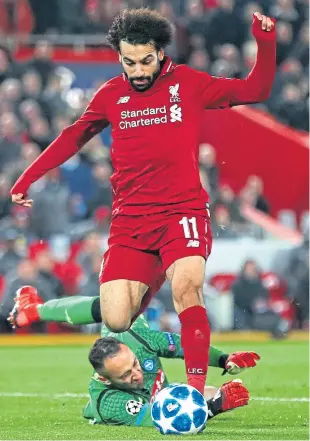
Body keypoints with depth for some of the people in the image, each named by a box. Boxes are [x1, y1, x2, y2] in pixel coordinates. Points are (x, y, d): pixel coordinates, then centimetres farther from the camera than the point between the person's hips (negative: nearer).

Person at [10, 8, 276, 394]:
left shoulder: (188, 84, 3)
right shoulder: (111, 95, 9)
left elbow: (254, 90, 5)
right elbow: (74, 137, 24)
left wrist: (265, 44, -10)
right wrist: (28, 177, 22)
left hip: (182, 211, -2)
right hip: (130, 220, 2)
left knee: (187, 287, -30)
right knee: (116, 322, -9)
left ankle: (196, 389, -27)